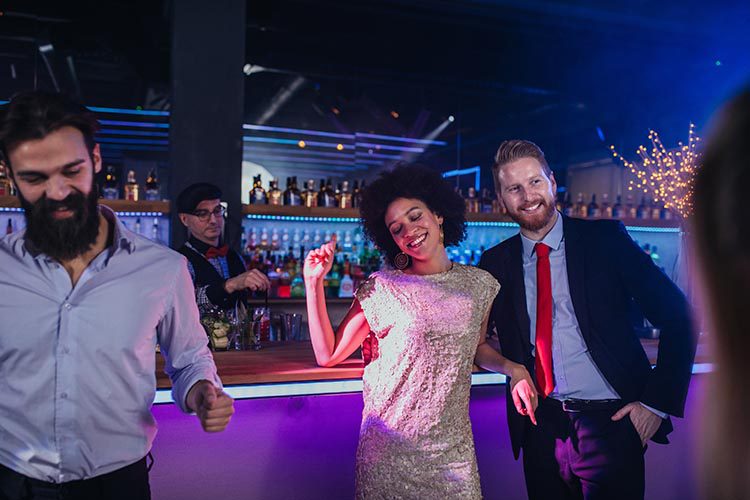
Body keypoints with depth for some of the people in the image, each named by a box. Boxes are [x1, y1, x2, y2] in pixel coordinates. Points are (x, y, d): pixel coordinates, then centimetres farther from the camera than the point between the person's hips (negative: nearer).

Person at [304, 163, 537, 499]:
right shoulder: (381, 288, -6)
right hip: (388, 447, -2)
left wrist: (513, 368, 0)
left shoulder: (480, 285, 3)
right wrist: (314, 283, -13)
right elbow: (328, 355, -8)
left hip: (452, 447, 3)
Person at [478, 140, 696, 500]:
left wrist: (658, 402, -7)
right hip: (540, 427, 3)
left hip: (610, 421, -2)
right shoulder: (495, 262, 4)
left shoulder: (605, 239, -3)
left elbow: (678, 316, -3)